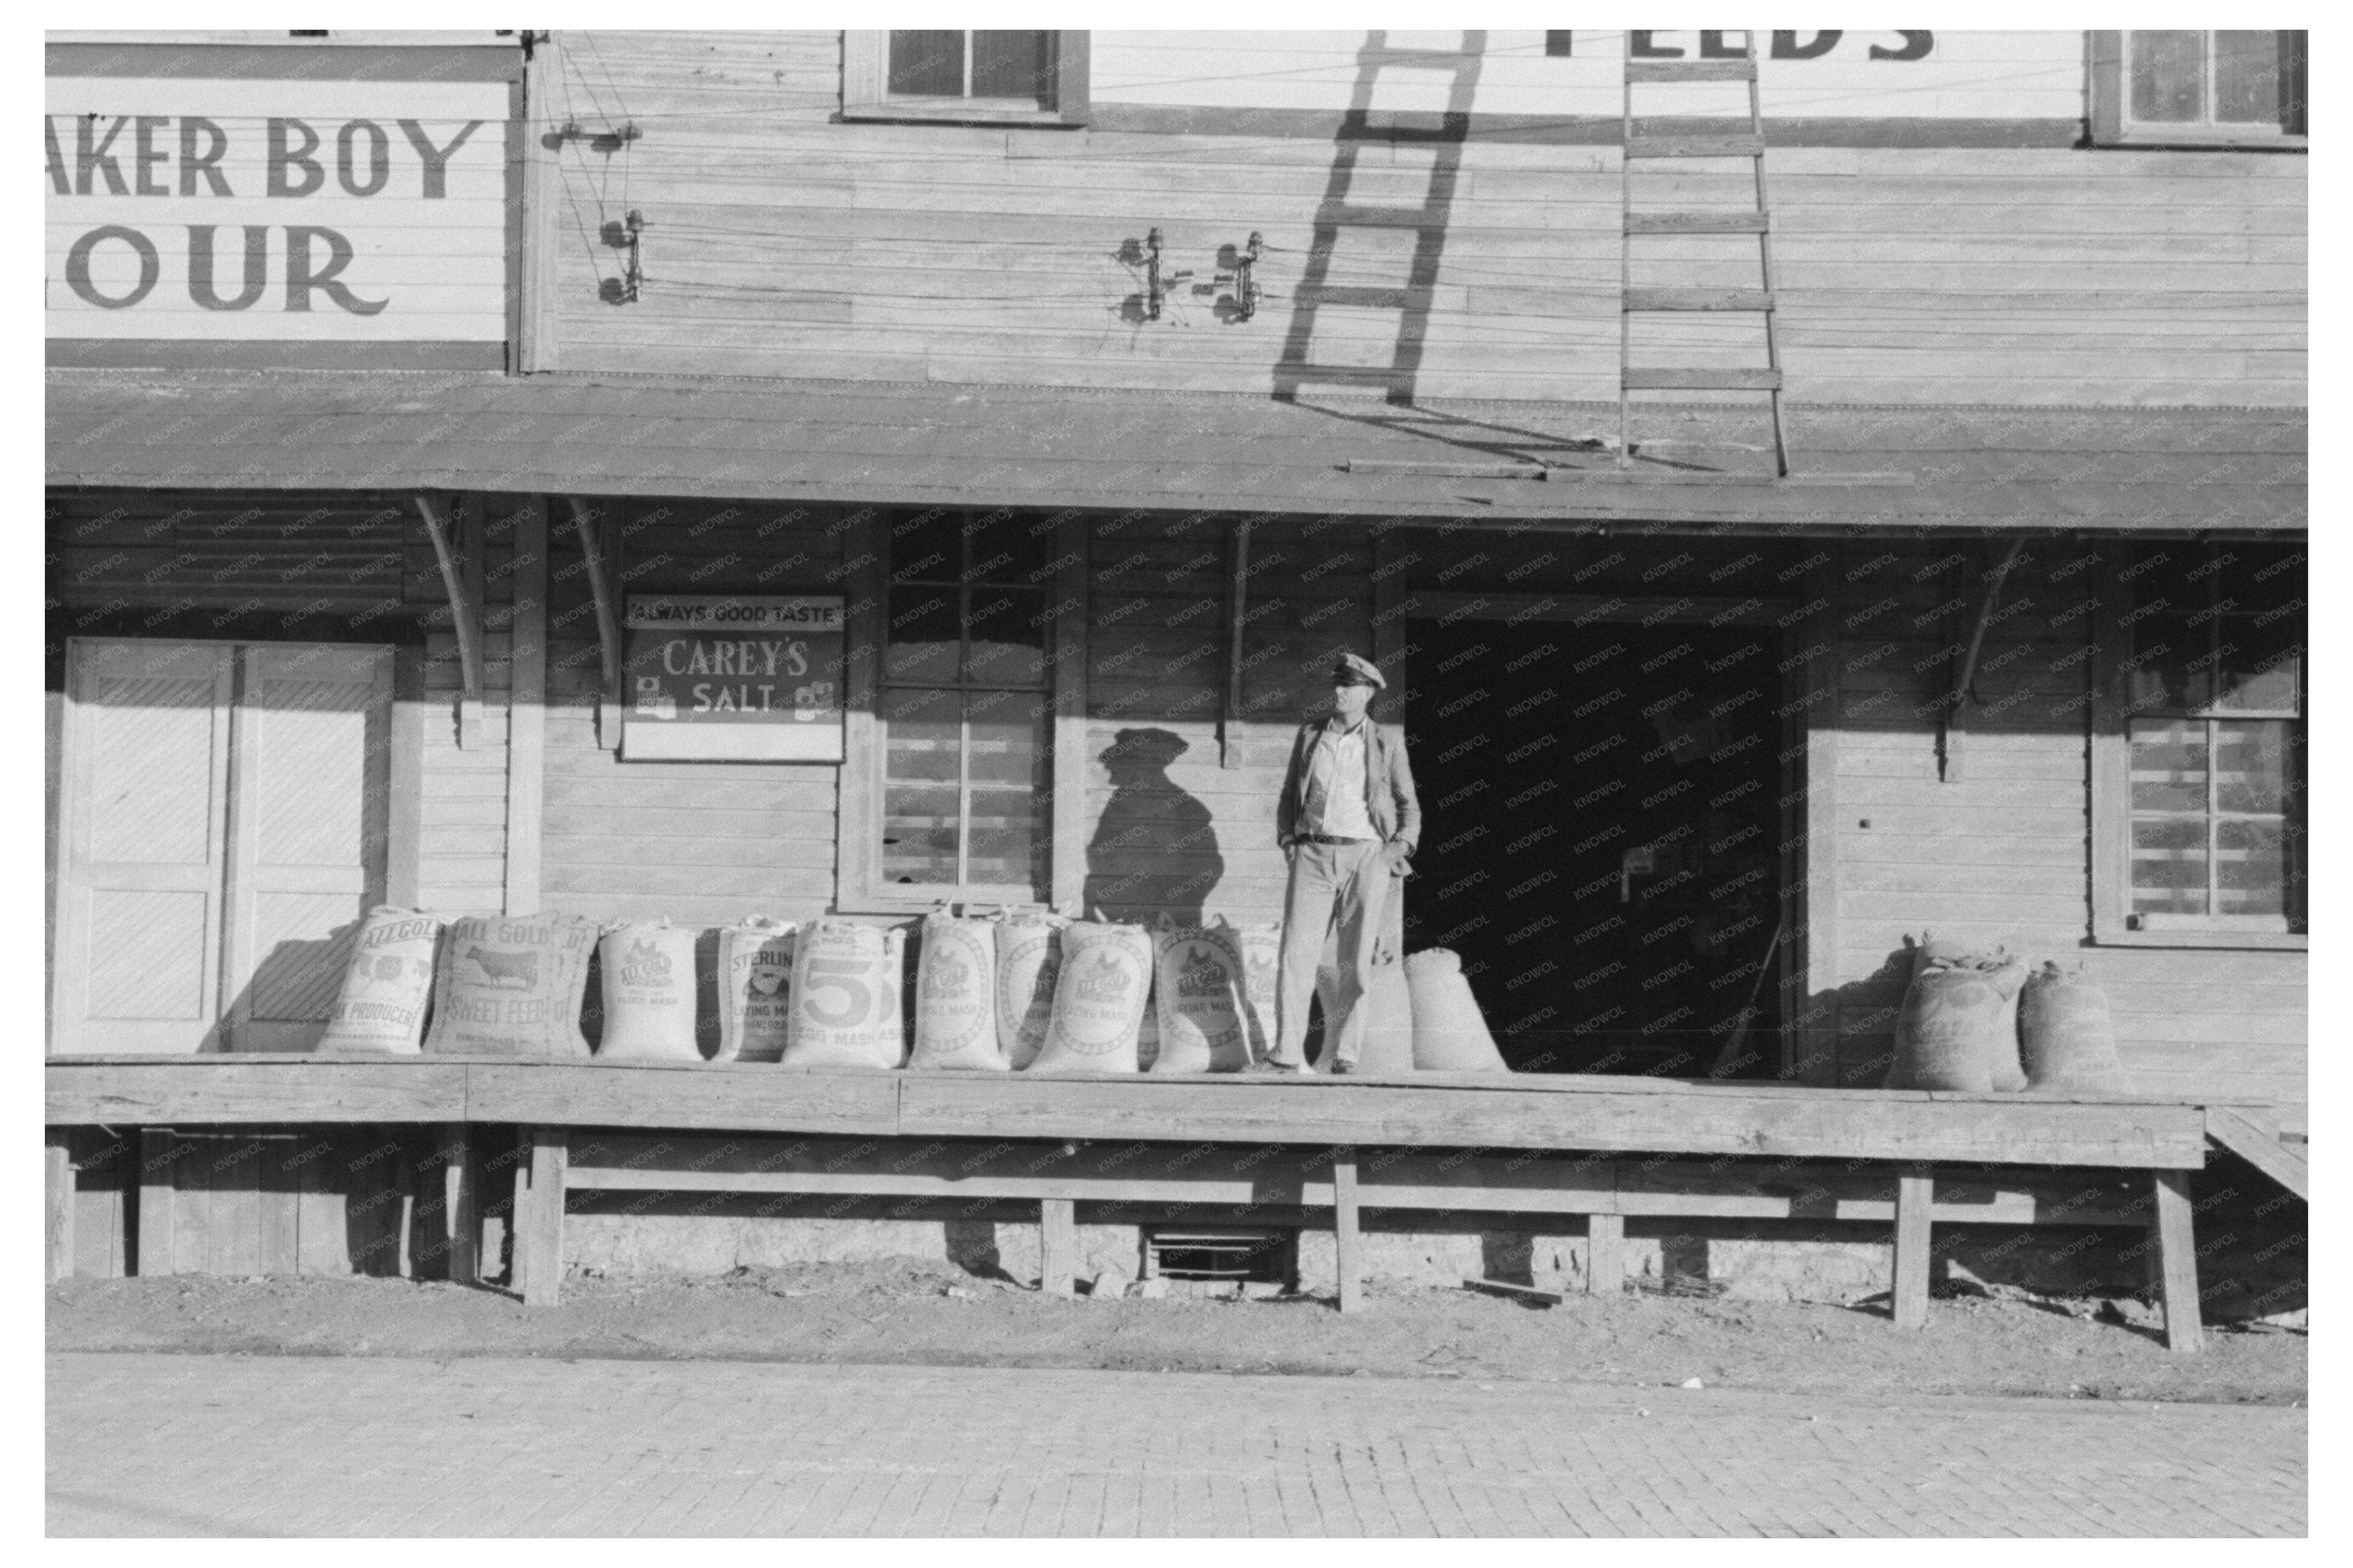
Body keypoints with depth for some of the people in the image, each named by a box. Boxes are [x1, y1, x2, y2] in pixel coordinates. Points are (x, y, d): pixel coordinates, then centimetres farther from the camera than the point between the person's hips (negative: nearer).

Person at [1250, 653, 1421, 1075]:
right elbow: (1289, 794, 19)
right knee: (1296, 953, -7)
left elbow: (1409, 805, 13)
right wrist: (1287, 840, 6)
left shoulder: (1388, 741, 9)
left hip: (1366, 855, -1)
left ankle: (1344, 1055, 4)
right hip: (1313, 853, 1)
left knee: (1357, 963, -3)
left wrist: (1401, 847, -1)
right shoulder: (1309, 734, 14)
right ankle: (1287, 1053, -4)